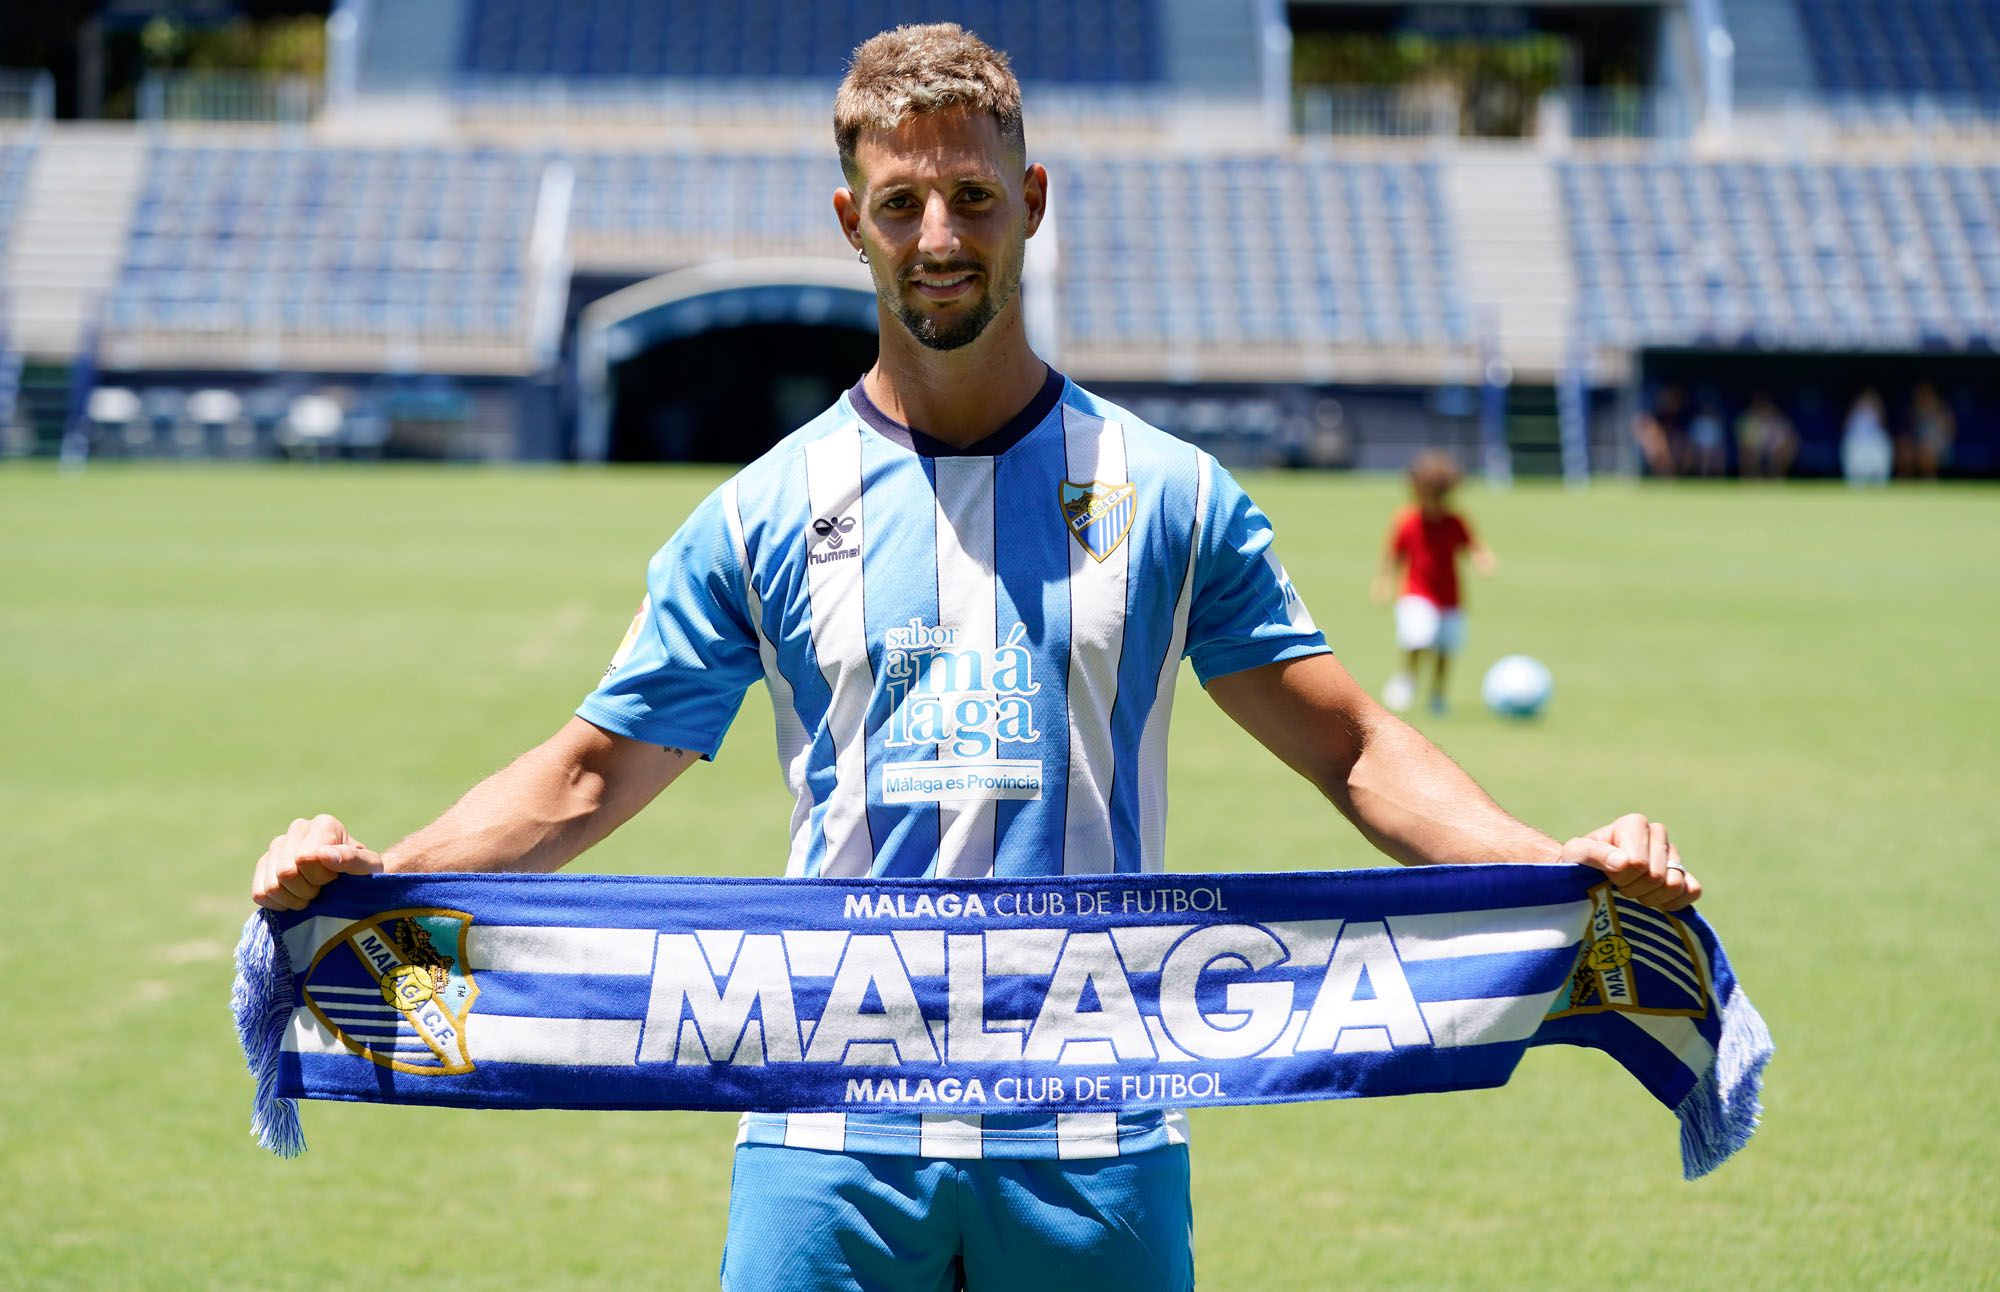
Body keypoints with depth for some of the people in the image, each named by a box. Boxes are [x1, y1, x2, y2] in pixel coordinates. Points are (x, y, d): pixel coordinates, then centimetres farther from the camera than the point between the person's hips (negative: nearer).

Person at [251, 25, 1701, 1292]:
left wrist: (1558, 860, -8)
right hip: (830, 1143, 0)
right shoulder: (765, 515, 7)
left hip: (1095, 1150, 0)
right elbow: (588, 775, 9)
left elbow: (1351, 745, 8)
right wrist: (375, 869, -7)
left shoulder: (1169, 496, 7)